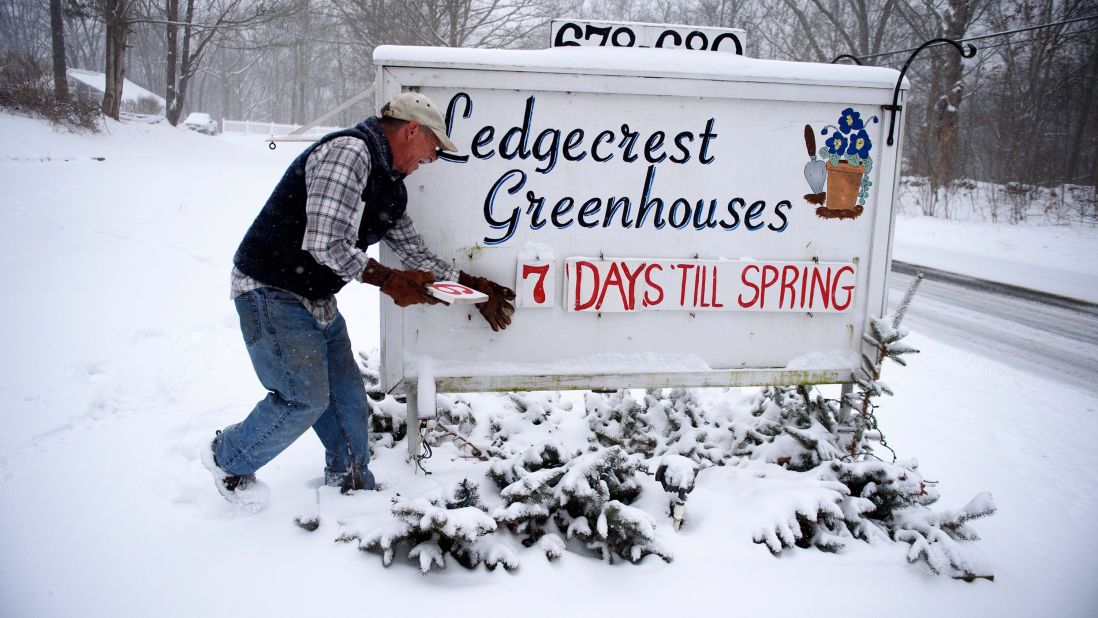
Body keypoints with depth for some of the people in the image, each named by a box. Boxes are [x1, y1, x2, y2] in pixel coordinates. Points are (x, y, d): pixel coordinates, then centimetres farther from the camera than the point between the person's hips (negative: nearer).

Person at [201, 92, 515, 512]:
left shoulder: (390, 188, 9)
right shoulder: (349, 151, -22)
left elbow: (417, 255, 17)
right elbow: (327, 245, -29)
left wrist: (475, 288, 14)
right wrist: (387, 280, -18)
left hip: (317, 299, 9)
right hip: (271, 293, -9)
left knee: (347, 395, 11)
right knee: (305, 398, -7)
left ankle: (353, 485, 30)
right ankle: (228, 458, 19)